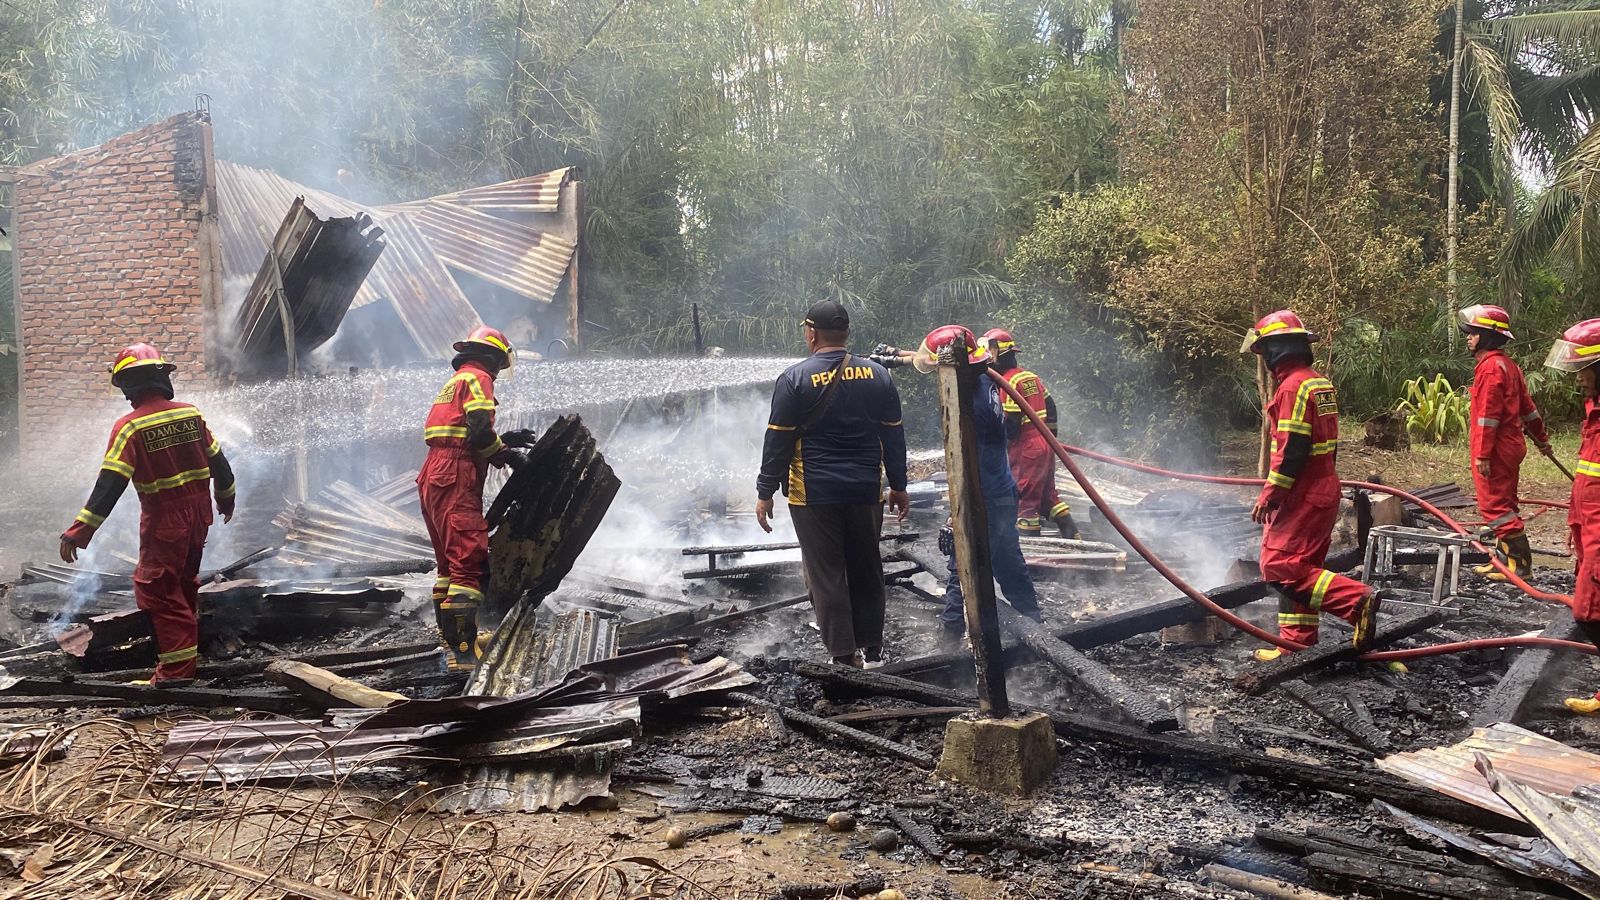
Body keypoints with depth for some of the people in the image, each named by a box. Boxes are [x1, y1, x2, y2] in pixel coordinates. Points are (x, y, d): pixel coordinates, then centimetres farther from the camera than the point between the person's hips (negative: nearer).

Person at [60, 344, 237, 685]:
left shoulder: (130, 427, -16)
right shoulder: (191, 413, 0)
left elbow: (109, 484, -21)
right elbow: (217, 461, 9)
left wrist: (81, 529, -19)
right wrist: (227, 497, 25)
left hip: (164, 521, -6)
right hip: (198, 516, 6)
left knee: (157, 590, 2)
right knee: (185, 583, 22)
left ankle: (178, 667, 0)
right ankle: (188, 651, 35)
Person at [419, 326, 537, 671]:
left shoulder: (454, 382, 28)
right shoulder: (477, 378, -3)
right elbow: (479, 430, -16)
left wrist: (505, 440, 18)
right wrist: (507, 455, -1)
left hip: (432, 481, 10)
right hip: (456, 483, -10)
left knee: (450, 564, 17)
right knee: (470, 563, -14)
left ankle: (453, 643, 23)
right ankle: (464, 652, -20)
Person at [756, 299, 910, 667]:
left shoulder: (795, 378, -9)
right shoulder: (878, 375, 4)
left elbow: (777, 441, -9)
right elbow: (894, 436, 8)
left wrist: (765, 493, -2)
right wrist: (898, 486, 16)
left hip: (814, 495, -4)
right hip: (866, 491, 4)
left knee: (826, 575, 2)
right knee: (866, 570, 15)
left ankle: (844, 657, 3)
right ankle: (871, 648, 22)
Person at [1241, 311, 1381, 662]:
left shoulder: (1293, 387, -17)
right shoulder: (1319, 383, 15)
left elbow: (1291, 450, -22)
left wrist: (1269, 495, -17)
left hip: (1302, 498, -10)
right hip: (1323, 491, 10)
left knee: (1280, 567, -11)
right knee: (1300, 568, 14)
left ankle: (1357, 600, -15)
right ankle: (1298, 642, 18)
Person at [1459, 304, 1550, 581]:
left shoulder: (1490, 366, -16)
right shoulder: (1507, 364, 15)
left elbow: (1489, 414, -20)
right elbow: (1526, 405, 22)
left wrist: (1482, 454, -20)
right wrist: (1541, 439, 30)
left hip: (1495, 450, -10)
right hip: (1511, 446, 10)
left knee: (1495, 506, -7)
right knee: (1504, 504, 14)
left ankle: (1519, 561, -5)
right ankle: (1506, 559, 20)